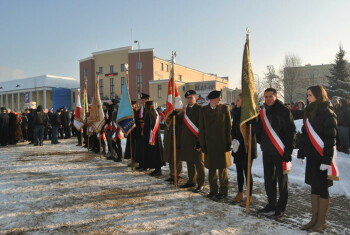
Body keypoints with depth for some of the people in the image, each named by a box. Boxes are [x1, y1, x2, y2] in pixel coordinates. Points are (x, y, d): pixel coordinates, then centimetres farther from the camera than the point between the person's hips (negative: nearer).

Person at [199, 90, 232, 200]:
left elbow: (229, 126, -1)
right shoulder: (203, 110, 2)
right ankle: (213, 190, 23)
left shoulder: (224, 108, 0)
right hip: (209, 144, 1)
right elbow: (202, 128, 3)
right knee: (212, 168, 9)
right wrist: (203, 144, -1)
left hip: (222, 144, -1)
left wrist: (228, 143, -5)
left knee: (222, 168, 6)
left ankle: (223, 191, 19)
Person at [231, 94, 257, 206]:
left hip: (247, 147, -6)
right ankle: (240, 193, 26)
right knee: (239, 171, 13)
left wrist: (239, 142, -15)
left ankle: (249, 196, 11)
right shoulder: (236, 112, 9)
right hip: (237, 146, 6)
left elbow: (251, 131, -14)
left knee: (247, 171, -1)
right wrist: (234, 140, 0)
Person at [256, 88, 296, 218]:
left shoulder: (284, 111, -7)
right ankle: (271, 205, 26)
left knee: (282, 179, 5)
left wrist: (288, 151, -14)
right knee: (269, 179, 13)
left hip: (280, 152, -6)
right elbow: (259, 130, 16)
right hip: (267, 151, 6)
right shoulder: (263, 112, 10)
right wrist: (261, 142, 3)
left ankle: (281, 207, 16)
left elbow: (291, 132, -10)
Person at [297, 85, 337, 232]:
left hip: (323, 158, -7)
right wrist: (301, 154, 12)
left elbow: (330, 138, -16)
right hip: (312, 157, 7)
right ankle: (314, 219, 22)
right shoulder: (310, 112, 12)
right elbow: (305, 135, 14)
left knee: (322, 189, 2)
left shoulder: (328, 114, -11)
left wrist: (327, 159, -19)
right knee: (314, 187, 12)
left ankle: (321, 222, 15)